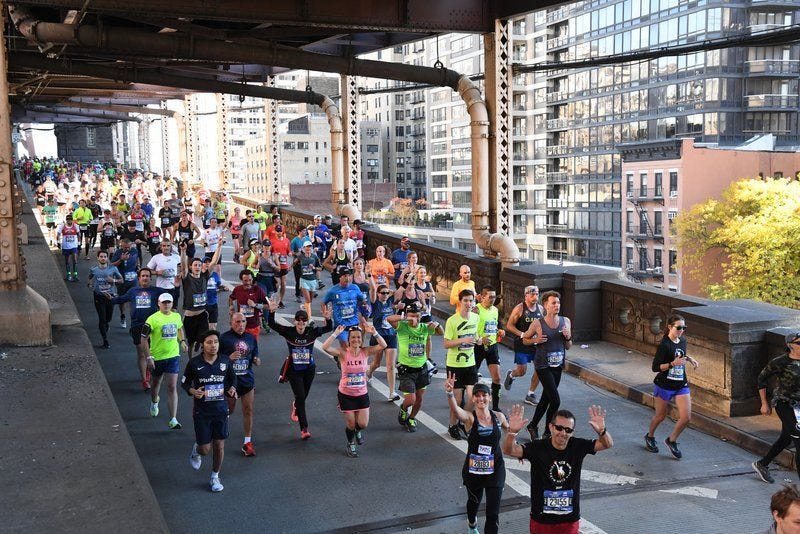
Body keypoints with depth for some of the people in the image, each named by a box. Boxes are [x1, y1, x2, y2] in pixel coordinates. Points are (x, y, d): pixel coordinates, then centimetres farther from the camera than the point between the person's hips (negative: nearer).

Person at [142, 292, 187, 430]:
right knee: (156, 382, 21)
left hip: (173, 356, 2)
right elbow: (144, 338, -9)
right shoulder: (153, 319, -12)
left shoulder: (176, 316, 3)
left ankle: (173, 420, -7)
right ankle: (154, 403, 54)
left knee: (172, 387, -7)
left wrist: (182, 340, 10)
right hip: (157, 357, -1)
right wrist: (148, 357, -14)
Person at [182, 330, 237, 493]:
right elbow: (184, 382, 2)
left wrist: (232, 389, -7)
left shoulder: (225, 361, -3)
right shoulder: (194, 363, -10)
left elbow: (232, 378, 14)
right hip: (201, 411, -2)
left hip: (221, 409, 2)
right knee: (205, 449, -1)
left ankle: (215, 477, 27)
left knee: (219, 445, 6)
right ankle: (197, 449, 38)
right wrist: (193, 391, -18)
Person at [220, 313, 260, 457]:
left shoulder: (251, 338, 7)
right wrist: (229, 358, -22)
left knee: (248, 410, 1)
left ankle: (247, 442, 8)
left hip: (247, 379, 3)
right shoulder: (224, 338, -7)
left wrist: (257, 361, -6)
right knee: (229, 410, 9)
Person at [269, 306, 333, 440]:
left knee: (303, 397, 17)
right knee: (300, 397, -10)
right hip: (294, 370, -2)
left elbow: (329, 328, -14)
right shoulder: (288, 332, -10)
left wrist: (328, 319, -34)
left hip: (309, 369, 2)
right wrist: (271, 312, -33)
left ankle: (295, 406, 55)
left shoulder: (312, 331, -8)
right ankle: (304, 429, -6)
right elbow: (272, 324, -16)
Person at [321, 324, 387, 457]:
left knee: (363, 424, 0)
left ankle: (358, 431, 38)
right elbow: (325, 347, -27)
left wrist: (374, 333, -28)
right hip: (346, 395, -2)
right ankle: (351, 444, 36)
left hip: (362, 394, 2)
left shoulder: (365, 352, -7)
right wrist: (336, 334, -30)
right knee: (351, 424, 6)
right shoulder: (343, 353, -12)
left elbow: (383, 345, -19)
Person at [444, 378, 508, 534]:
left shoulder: (498, 417, -7)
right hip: (473, 471, 0)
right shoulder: (469, 418, -16)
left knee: (493, 513, -5)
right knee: (474, 501, 27)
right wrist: (450, 393, -59)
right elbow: (455, 408, -39)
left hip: (495, 471, 0)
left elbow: (509, 429, 16)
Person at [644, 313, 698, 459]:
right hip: (664, 385, -5)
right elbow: (655, 367, -18)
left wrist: (689, 358, 5)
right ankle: (649, 437, 40)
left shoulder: (683, 341, 2)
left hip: (681, 385, 5)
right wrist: (672, 364, -29)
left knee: (686, 417, -4)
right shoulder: (664, 345, -19)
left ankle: (671, 440, 19)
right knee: (661, 416, 12)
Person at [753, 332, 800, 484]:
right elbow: (762, 379, -4)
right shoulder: (780, 362, -16)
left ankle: (762, 464, 39)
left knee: (786, 438, 20)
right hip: (784, 404, -7)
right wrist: (764, 403, -2)